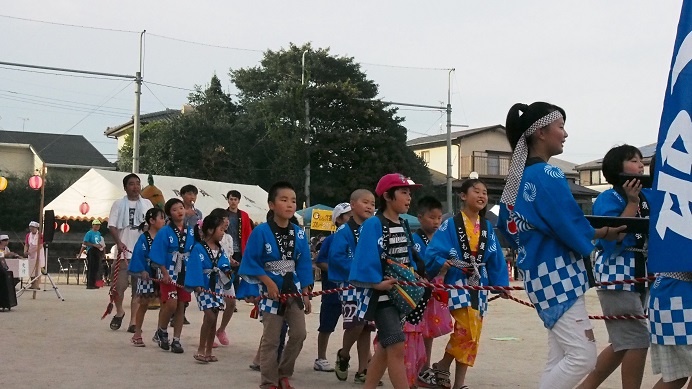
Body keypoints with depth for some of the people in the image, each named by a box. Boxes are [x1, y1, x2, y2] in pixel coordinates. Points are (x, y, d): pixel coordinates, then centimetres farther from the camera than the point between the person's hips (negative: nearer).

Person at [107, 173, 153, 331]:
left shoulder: (147, 204, 10)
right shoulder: (119, 204, 4)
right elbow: (112, 225, -3)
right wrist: (119, 242, -17)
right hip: (124, 251, -1)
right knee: (119, 285, -2)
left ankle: (133, 322, 8)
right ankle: (119, 312, 26)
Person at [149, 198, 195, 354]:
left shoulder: (191, 232, 4)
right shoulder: (165, 232, -7)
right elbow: (158, 256, -7)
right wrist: (165, 274, -12)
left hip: (186, 275, 4)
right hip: (169, 274, -4)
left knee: (181, 306, 7)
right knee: (171, 304, -14)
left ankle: (176, 340, 16)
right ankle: (161, 332, 12)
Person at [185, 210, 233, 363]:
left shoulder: (220, 250, 9)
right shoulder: (199, 248, -11)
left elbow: (225, 266, 14)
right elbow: (195, 268, -15)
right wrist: (197, 286, -19)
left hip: (217, 287, 7)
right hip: (204, 287, -7)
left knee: (213, 319, 8)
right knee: (210, 317, -15)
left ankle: (208, 352, 17)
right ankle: (200, 350, -4)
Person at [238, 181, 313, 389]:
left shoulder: (299, 233, 1)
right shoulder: (261, 231, -13)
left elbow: (303, 265, 6)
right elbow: (251, 262, -11)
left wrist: (306, 294, 5)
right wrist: (269, 282, -18)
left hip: (294, 290, 5)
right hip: (272, 292, -4)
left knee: (299, 334, 4)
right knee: (271, 339, 2)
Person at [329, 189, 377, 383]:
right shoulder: (344, 231, -8)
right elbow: (336, 257, -18)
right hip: (351, 284, -6)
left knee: (366, 327, 7)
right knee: (356, 323, -14)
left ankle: (363, 371, 14)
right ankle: (343, 355, 14)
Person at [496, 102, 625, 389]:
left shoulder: (519, 176, 13)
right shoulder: (548, 176, -16)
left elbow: (507, 226, 22)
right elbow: (575, 231, -17)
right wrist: (605, 233, 0)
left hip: (542, 274, 10)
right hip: (557, 276, -10)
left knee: (560, 358, 11)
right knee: (582, 356, -10)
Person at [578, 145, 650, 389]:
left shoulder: (647, 196, 10)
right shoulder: (609, 199, -9)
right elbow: (612, 240, -20)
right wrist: (632, 202, -19)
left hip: (641, 277, 8)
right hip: (617, 279, -8)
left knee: (624, 344, 13)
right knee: (638, 341, -10)